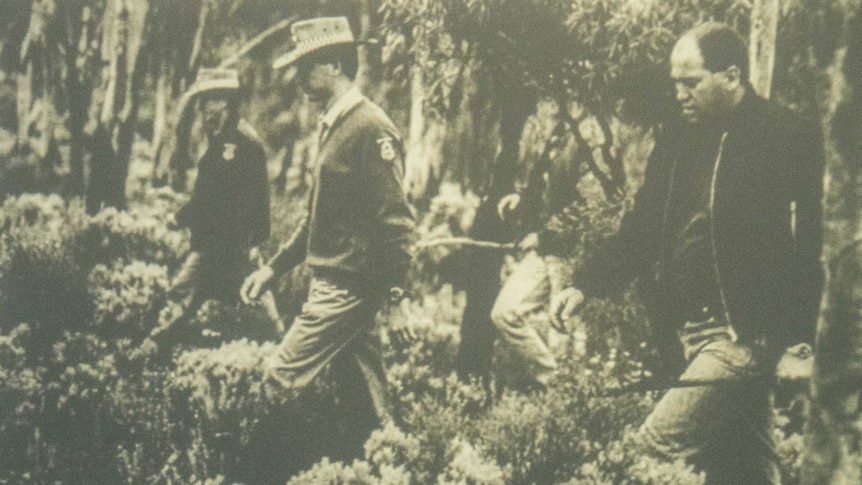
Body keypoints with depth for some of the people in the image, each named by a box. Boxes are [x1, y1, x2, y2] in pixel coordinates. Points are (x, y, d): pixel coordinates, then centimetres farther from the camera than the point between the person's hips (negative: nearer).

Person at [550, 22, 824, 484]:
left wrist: (803, 339, -19)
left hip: (743, 333, -7)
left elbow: (813, 246, -13)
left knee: (662, 436, -18)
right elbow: (642, 228, 16)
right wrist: (584, 285, 5)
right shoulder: (678, 139, 11)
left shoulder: (788, 138, -9)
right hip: (689, 332, 7)